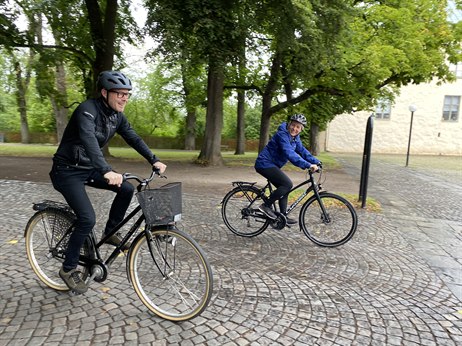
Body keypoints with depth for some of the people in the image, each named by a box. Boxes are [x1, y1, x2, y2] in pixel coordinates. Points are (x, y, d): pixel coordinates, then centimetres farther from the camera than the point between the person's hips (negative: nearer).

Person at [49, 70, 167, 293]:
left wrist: (154, 161, -13)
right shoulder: (88, 109, -26)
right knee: (87, 219, -17)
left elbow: (133, 138, 0)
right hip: (67, 171, -7)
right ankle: (68, 269, 4)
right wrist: (107, 171, -57)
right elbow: (88, 139, -42)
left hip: (89, 168, 8)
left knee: (127, 190, -6)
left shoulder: (117, 115, -1)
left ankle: (110, 233, 13)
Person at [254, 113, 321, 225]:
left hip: (271, 165, 10)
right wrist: (308, 165, -41)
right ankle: (266, 206, -9)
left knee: (284, 187, 11)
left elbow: (302, 151, 8)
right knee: (287, 184, -17)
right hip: (265, 164, -10)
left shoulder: (295, 137, 8)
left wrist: (316, 162, -4)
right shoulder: (282, 135, -22)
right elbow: (289, 153, -34)